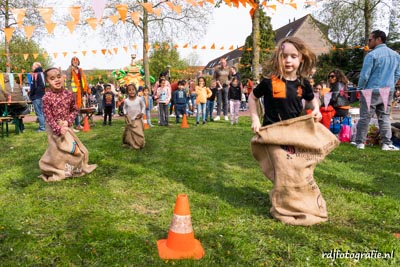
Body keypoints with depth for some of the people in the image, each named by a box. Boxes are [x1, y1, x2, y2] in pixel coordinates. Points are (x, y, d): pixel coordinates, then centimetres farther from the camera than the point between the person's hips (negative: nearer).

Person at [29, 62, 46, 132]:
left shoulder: (35, 74, -12)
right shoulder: (43, 74, 9)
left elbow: (33, 86, -13)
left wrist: (30, 95, -2)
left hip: (36, 96, -8)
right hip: (43, 95, 8)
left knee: (39, 113, -4)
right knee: (43, 112, 13)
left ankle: (42, 127, -4)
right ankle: (44, 126, 18)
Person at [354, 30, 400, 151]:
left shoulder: (372, 55, -13)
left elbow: (364, 75, -13)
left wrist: (360, 88, 2)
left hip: (371, 91, -6)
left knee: (364, 118, 2)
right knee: (385, 118, 11)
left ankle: (360, 143, 7)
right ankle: (387, 144, 9)